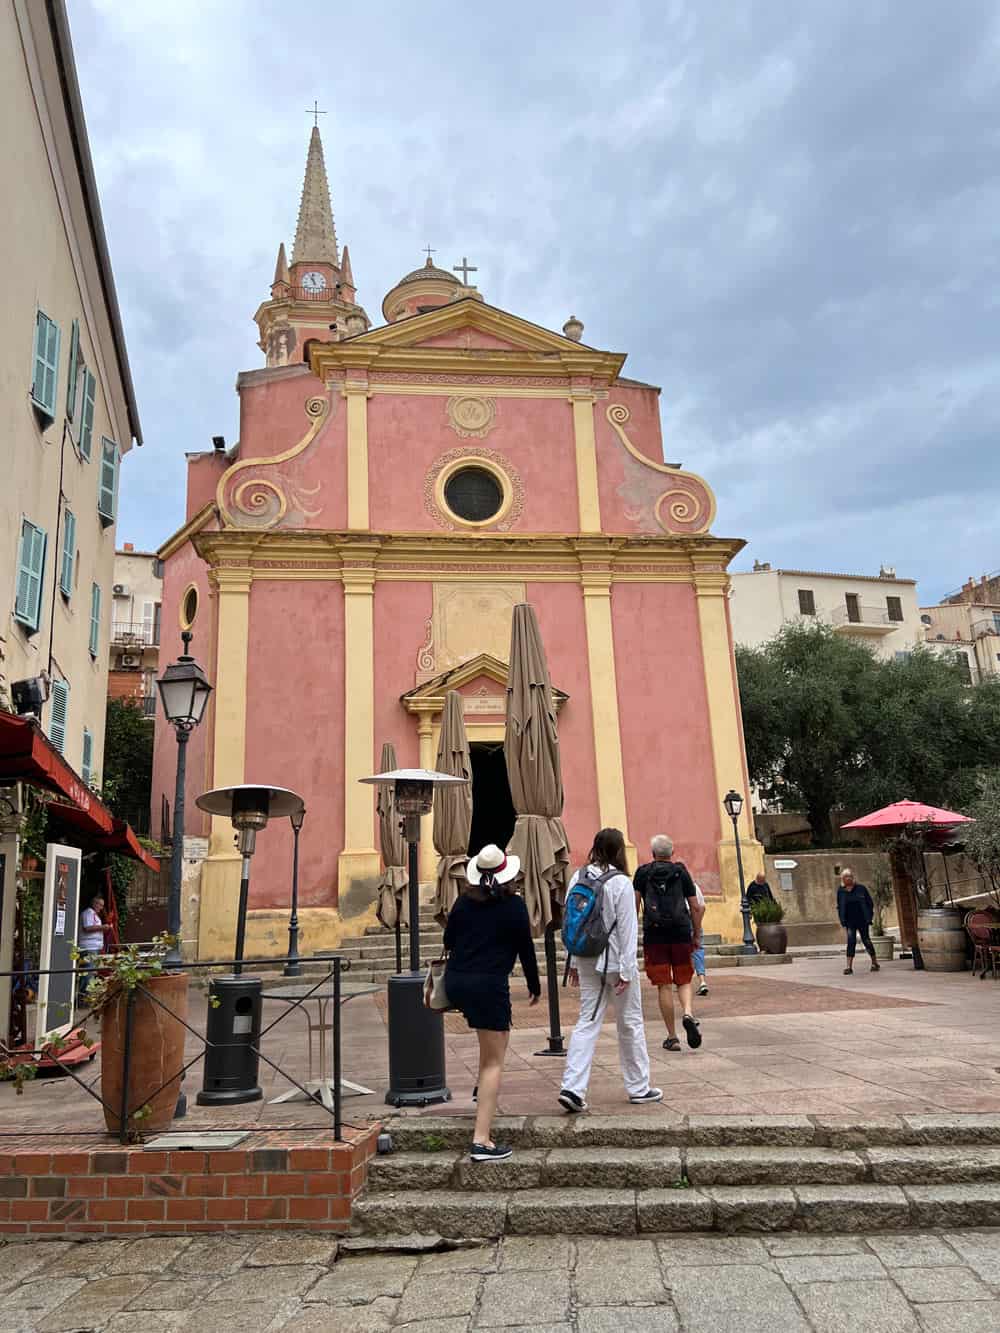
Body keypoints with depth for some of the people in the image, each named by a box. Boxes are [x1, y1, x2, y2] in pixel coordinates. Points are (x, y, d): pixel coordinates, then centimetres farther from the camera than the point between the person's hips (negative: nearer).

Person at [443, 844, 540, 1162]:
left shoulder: (464, 901, 7)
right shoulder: (513, 905, -5)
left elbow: (448, 941, 14)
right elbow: (526, 949, 0)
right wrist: (534, 986, 14)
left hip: (455, 982, 6)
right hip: (489, 984, -6)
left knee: (500, 1030, 34)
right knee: (494, 1061, 1)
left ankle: (484, 1088, 33)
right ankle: (482, 1141, -3)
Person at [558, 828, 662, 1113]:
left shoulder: (578, 878, 0)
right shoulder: (621, 883, -14)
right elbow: (627, 929, -13)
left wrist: (574, 962, 12)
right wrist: (626, 970, -9)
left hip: (588, 962, 4)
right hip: (616, 962, -4)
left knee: (587, 1022, 7)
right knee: (630, 1024, 11)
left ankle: (572, 1087, -4)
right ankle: (638, 1088, 23)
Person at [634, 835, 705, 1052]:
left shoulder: (643, 872, 4)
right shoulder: (681, 871, 6)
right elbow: (696, 907, 5)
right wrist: (697, 936, 13)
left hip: (654, 934, -1)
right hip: (681, 933, 1)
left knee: (664, 986, 4)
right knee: (684, 981, 15)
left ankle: (672, 1037, 8)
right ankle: (687, 1013, -13)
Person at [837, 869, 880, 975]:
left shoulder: (861, 888, -1)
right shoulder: (840, 891, 5)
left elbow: (870, 903, 4)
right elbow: (839, 907, 10)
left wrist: (869, 917, -3)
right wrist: (843, 921, 2)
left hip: (862, 920, -1)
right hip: (850, 922, 1)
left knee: (866, 940, 6)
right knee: (851, 942, -10)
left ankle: (875, 963, 26)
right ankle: (849, 967, -12)